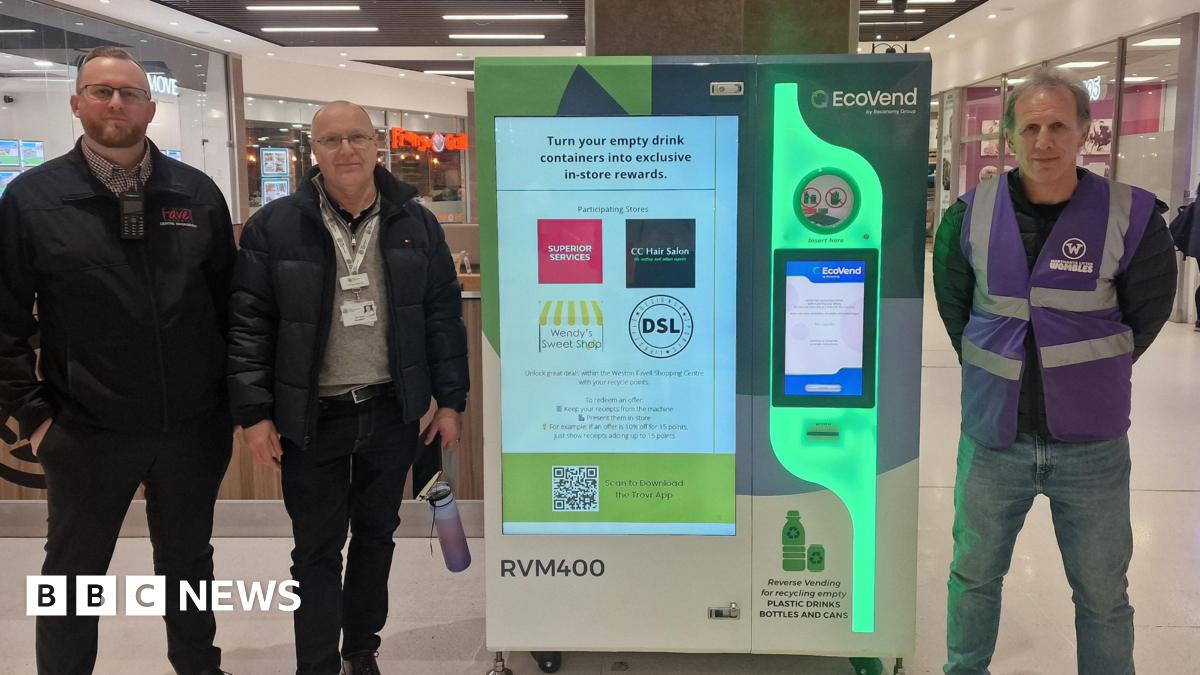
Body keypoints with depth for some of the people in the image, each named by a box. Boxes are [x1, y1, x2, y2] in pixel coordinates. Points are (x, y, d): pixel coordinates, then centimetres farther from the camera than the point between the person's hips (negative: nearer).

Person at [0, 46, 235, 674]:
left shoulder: (197, 193, 2)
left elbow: (229, 303, 6)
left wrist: (234, 396, 4)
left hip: (193, 428, 2)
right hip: (86, 433, -2)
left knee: (188, 560, 19)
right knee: (73, 574, 14)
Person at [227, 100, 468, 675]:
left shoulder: (415, 224, 1)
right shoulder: (274, 227, -6)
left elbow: (443, 314, 4)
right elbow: (248, 323, -5)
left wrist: (450, 400, 2)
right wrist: (253, 412, -9)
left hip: (392, 414, 3)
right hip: (312, 418, -2)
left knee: (376, 536, 16)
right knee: (317, 550, 6)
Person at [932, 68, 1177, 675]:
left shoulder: (1131, 217, -10)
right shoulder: (971, 215, -4)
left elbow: (1147, 311, 5)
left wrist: (1092, 373, 8)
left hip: (1092, 442, -1)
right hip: (994, 436, 2)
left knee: (1102, 593, 13)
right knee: (974, 575, 18)